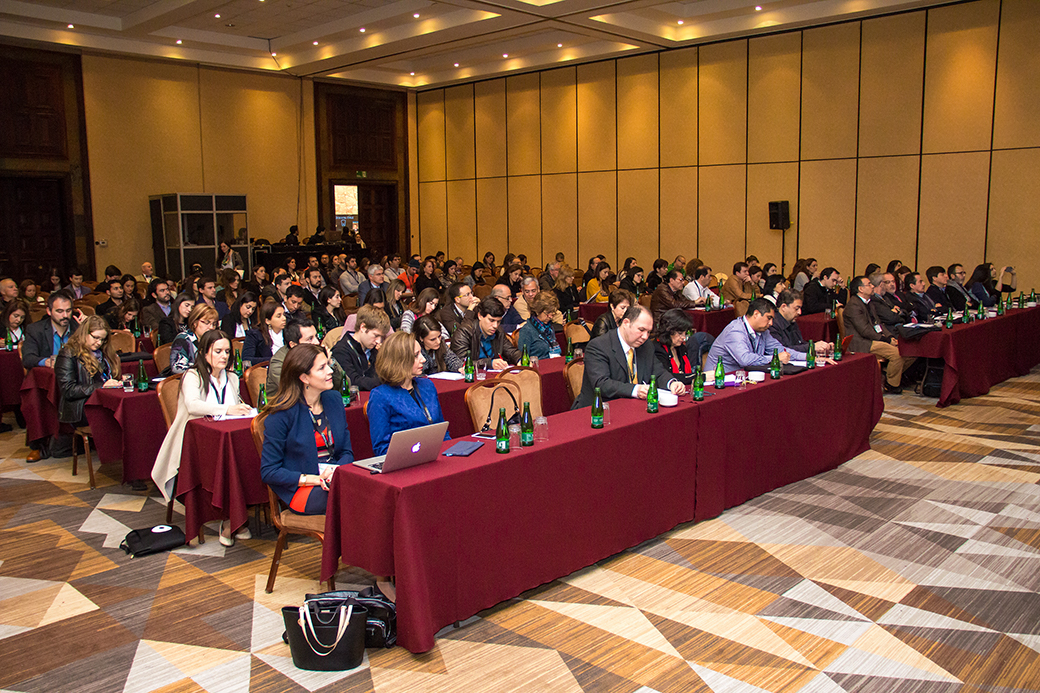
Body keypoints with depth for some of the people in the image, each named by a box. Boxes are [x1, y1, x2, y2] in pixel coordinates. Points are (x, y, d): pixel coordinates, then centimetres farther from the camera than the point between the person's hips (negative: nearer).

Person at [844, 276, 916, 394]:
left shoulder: (869, 303, 18)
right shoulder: (853, 305, -14)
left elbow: (878, 323, 17)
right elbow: (865, 331, -19)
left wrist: (891, 336, -1)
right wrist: (887, 340, -16)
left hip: (876, 338, 9)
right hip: (862, 343, -9)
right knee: (897, 353, -26)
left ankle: (890, 374, 15)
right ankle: (891, 386, -7)